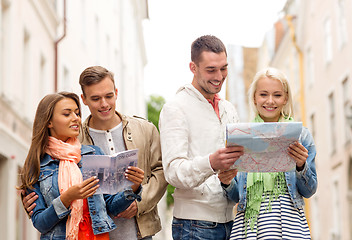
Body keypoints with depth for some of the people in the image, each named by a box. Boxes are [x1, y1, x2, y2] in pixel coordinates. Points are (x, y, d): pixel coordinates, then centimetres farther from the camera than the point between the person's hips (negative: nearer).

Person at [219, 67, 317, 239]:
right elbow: (236, 196, 12)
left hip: (288, 224, -1)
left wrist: (301, 166, -11)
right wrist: (227, 183, -8)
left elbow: (308, 191, 6)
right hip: (247, 223, 1)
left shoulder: (300, 135, 8)